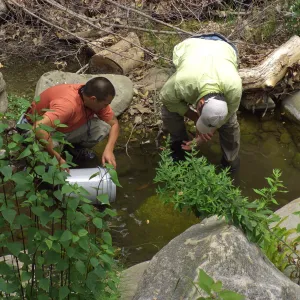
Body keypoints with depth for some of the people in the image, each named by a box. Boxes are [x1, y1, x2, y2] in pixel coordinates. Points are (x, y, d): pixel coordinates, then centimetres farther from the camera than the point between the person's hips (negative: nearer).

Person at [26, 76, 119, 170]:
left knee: (103, 127, -17)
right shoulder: (68, 104, -41)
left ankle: (73, 149, 8)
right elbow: (39, 128, -50)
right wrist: (58, 158, -43)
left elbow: (114, 123, -7)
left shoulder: (97, 100, -19)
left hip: (66, 128, 6)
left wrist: (108, 150, -24)